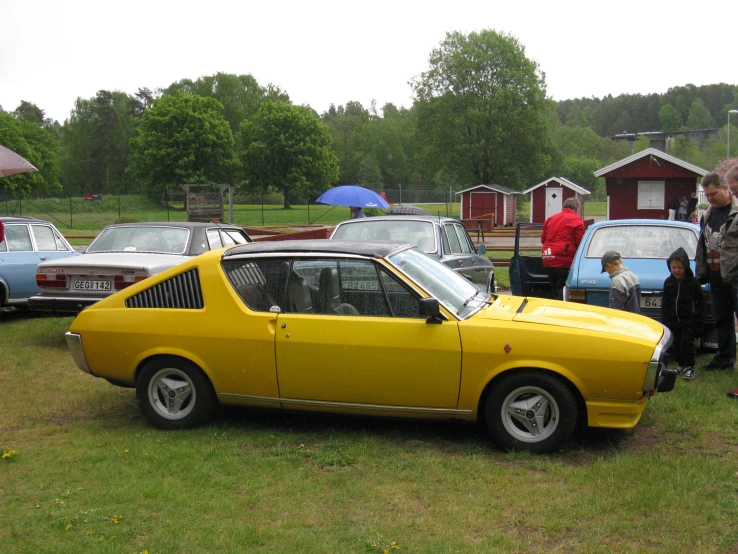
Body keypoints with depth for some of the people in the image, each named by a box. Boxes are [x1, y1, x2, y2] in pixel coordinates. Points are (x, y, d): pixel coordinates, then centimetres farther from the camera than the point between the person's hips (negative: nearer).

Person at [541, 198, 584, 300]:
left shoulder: (551, 219, 18)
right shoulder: (576, 219, -2)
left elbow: (543, 239, 21)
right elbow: (580, 242, -7)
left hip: (547, 260, 7)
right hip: (564, 260, -7)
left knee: (555, 290, 16)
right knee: (563, 293, -6)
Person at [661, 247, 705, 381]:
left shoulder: (693, 282, -6)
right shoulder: (668, 282, 2)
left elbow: (700, 302, -2)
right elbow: (664, 303, 7)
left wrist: (700, 321, -5)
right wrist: (664, 321, 4)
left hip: (688, 319, -4)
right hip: (673, 320, 4)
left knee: (687, 342, -5)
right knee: (676, 343, 10)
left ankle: (689, 367, 4)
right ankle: (681, 364, 25)